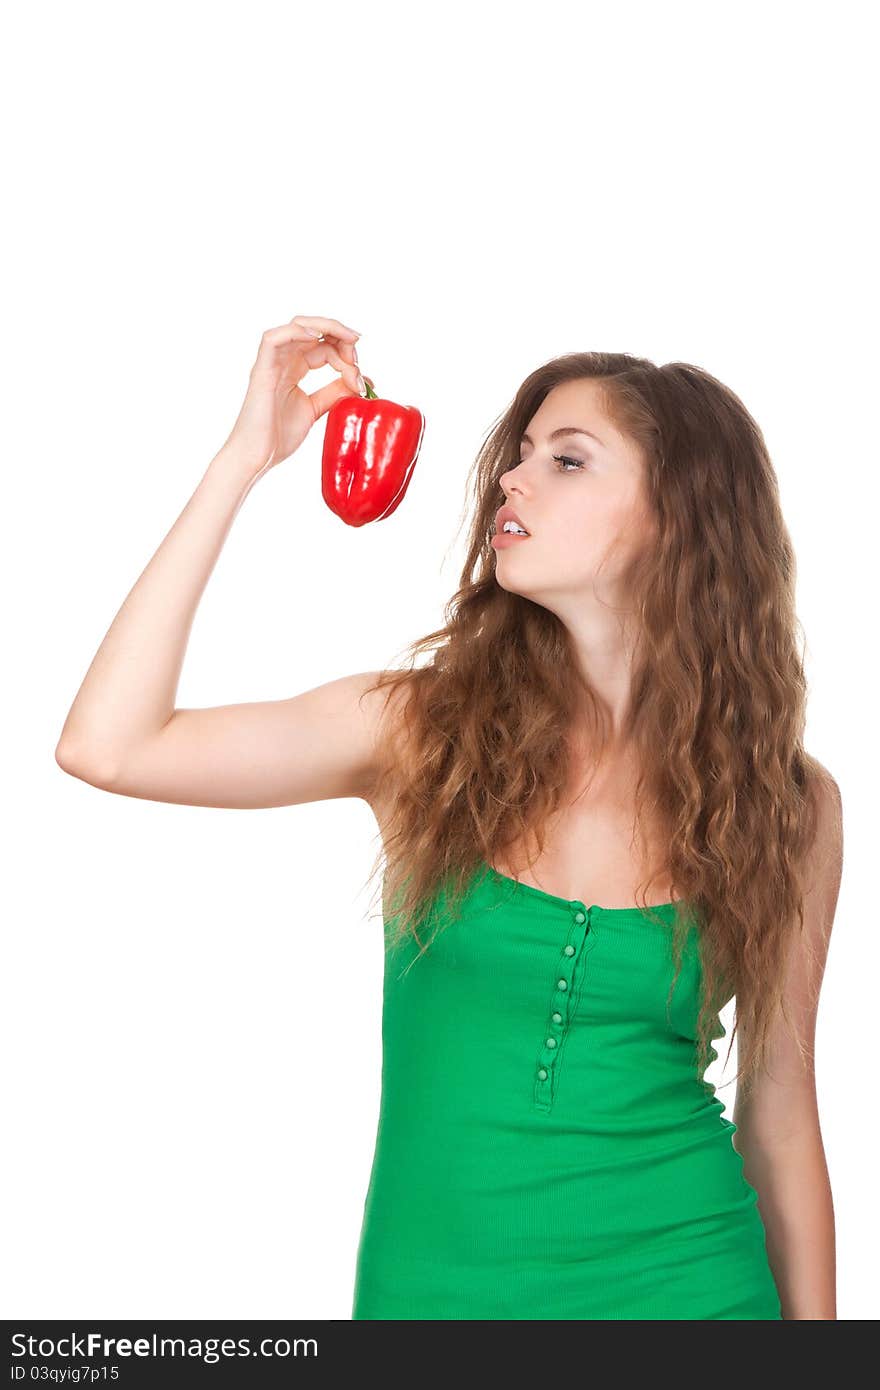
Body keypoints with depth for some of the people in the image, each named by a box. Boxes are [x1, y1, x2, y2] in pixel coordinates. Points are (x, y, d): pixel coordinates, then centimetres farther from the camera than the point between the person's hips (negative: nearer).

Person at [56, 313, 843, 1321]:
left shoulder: (787, 804, -5)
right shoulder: (427, 728, -6)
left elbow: (779, 1115, 1)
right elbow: (108, 746, -15)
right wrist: (247, 455, -16)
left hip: (680, 1280, 0)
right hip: (429, 1283, 1)